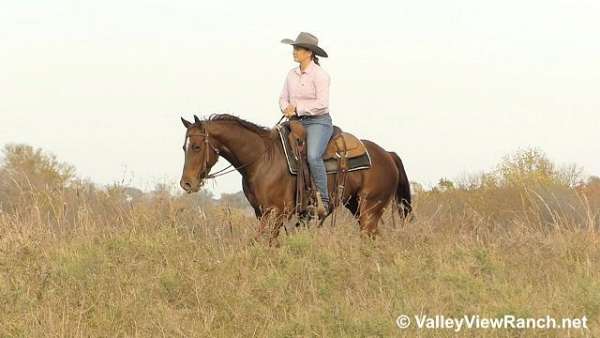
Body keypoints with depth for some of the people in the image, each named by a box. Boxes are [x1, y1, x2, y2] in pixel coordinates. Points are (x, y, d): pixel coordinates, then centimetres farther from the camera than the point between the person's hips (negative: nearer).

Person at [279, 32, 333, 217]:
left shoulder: (319, 75, -9)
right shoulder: (292, 74, 14)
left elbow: (322, 104, -16)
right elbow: (283, 97, 16)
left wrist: (298, 108, -17)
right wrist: (286, 108, -7)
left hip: (318, 122, -8)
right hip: (297, 123, 8)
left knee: (313, 156, -30)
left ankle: (323, 200, -27)